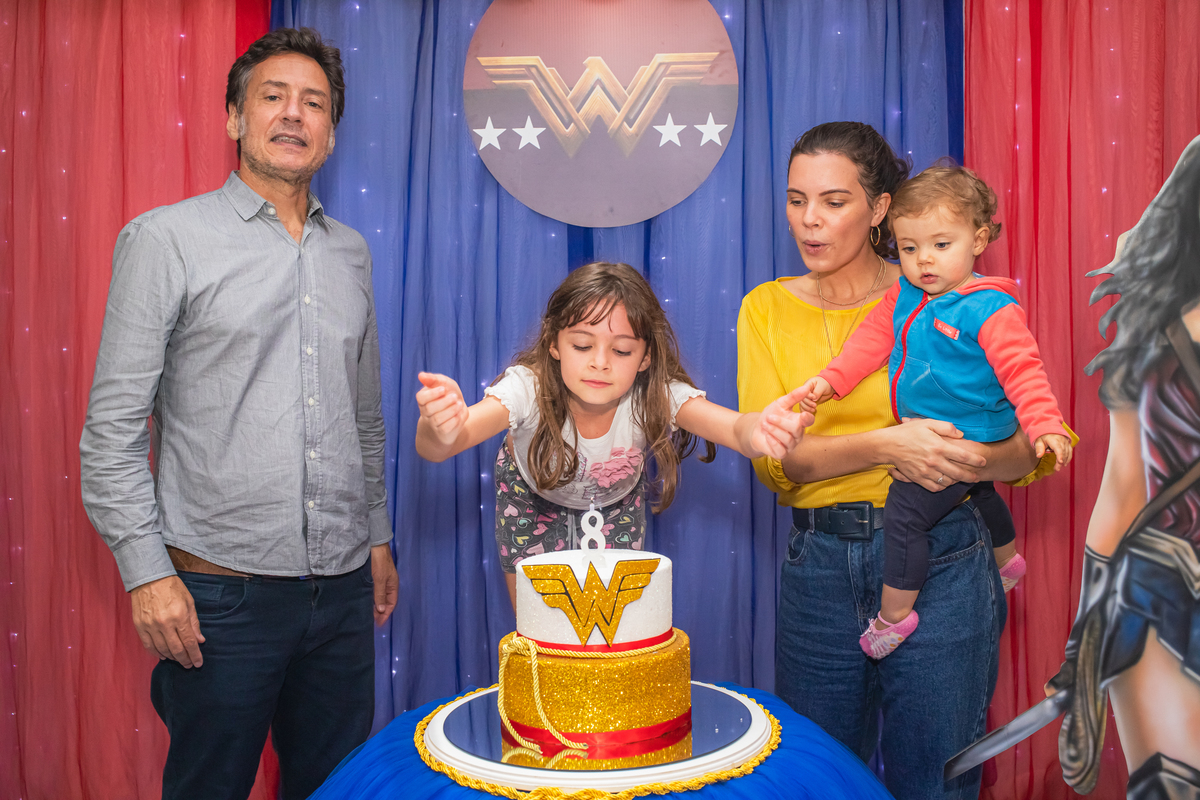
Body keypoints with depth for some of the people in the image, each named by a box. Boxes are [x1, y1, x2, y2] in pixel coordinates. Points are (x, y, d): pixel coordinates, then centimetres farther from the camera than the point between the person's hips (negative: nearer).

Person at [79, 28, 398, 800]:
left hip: (343, 589, 5)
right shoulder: (168, 238, -4)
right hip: (221, 591, -4)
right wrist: (147, 571, -11)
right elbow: (113, 425, -6)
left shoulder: (351, 253, 11)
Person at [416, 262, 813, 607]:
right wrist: (441, 431, -78)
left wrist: (759, 431, -76)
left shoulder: (655, 395, -35)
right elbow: (433, 449, -52)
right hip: (533, 494, -1)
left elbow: (735, 427, -50)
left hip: (615, 501, 1)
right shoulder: (528, 387, -38)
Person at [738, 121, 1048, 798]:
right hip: (818, 564, 2)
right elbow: (771, 458, -7)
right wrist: (883, 445, -21)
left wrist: (980, 460, -23)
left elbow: (1033, 445, -1)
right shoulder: (767, 310, 4)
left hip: (939, 563, -2)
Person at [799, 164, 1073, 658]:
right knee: (977, 493, 32)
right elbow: (871, 339, 2)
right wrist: (830, 379, -9)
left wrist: (1045, 426, -33)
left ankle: (894, 615, 2)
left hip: (965, 441, -9)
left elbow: (1023, 371, -23)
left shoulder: (992, 309, -22)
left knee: (903, 512, -15)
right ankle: (1007, 560, 61)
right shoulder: (903, 297, -1)